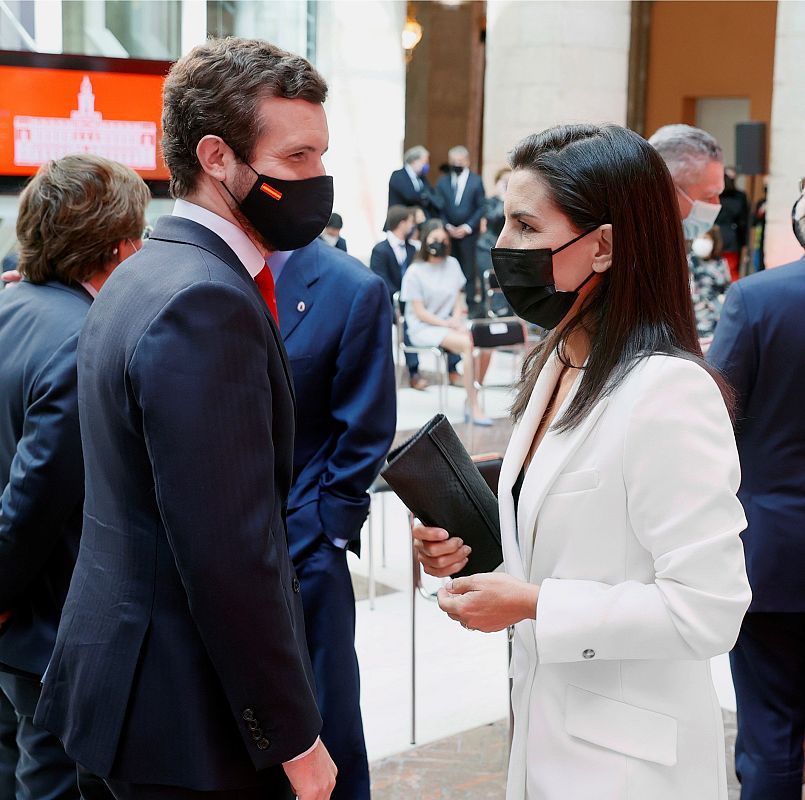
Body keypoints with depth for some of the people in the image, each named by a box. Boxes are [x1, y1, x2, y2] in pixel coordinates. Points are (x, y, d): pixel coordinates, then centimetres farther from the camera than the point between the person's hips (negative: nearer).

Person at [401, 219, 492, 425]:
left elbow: (458, 298, 15)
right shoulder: (415, 271, -6)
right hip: (424, 328, -6)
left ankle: (471, 402, -14)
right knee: (469, 344, -32)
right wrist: (446, 324, -17)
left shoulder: (452, 264, 12)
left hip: (451, 323, 6)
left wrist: (457, 320, -5)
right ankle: (474, 408, -27)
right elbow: (420, 312, -8)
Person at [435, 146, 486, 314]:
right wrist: (447, 226, -6)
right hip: (448, 232, 2)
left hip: (468, 232, -2)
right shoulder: (443, 181, 6)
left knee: (468, 267, -1)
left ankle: (471, 302, 6)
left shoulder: (476, 181, 1)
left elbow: (481, 207, -1)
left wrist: (467, 227, -9)